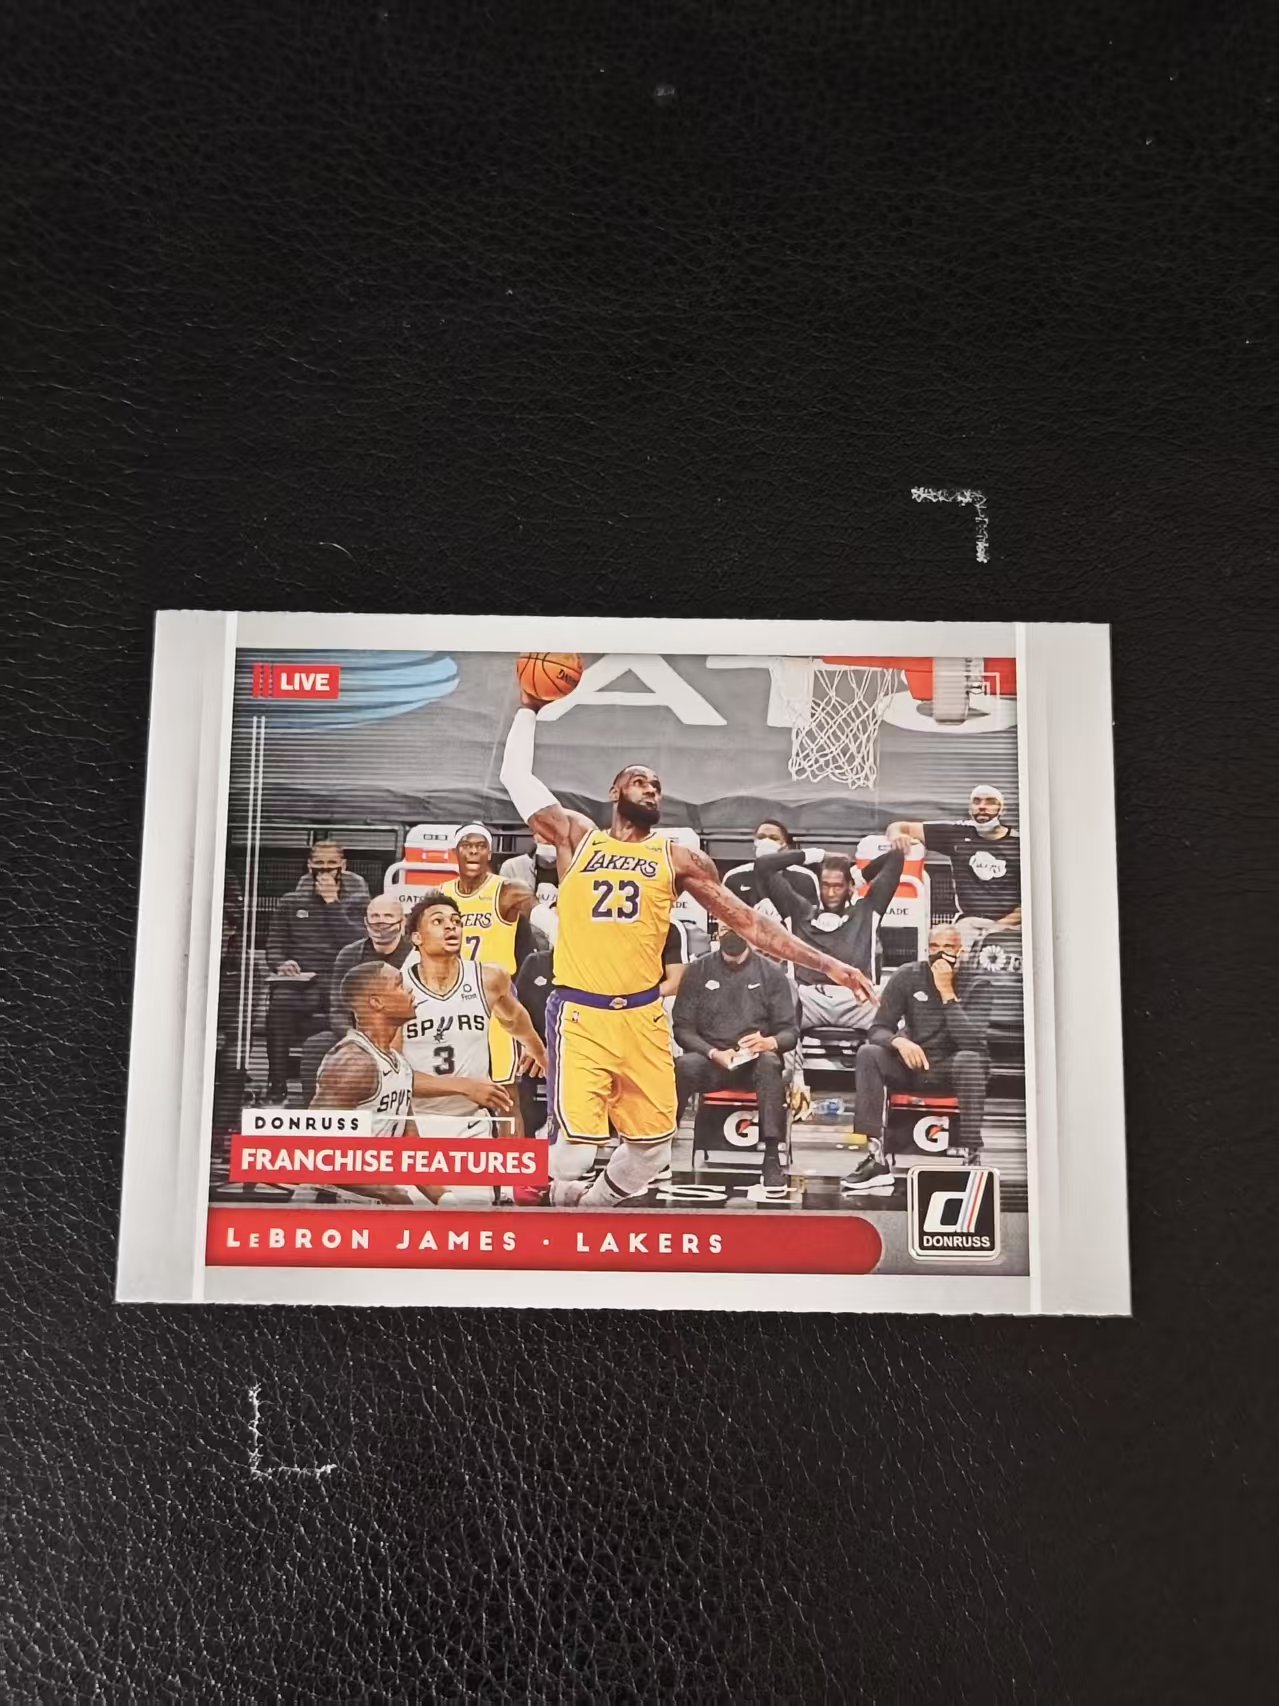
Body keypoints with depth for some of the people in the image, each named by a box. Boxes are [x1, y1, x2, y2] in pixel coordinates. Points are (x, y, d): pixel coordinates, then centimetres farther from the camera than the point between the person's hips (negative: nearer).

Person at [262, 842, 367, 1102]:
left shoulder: (357, 902, 12)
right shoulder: (290, 902, 19)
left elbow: (352, 942, -5)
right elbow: (274, 944, 16)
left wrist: (333, 902, -8)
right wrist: (281, 963, -6)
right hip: (298, 984, 2)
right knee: (280, 1005, -33)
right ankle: (277, 1090, -21)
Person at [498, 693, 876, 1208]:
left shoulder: (679, 857, 8)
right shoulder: (575, 836, 6)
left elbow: (748, 922, 8)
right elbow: (515, 775, 7)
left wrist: (825, 963, 2)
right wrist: (529, 708, 15)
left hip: (644, 1015, 3)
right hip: (580, 1013, -3)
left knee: (653, 1147, 10)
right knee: (578, 1144, -14)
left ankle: (591, 1205, 39)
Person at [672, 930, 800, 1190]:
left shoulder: (771, 973, 4)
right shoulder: (698, 970, 6)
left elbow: (790, 1032, 2)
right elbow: (682, 1027, 2)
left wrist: (770, 1042, -22)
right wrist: (713, 1053, -16)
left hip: (755, 1063, 0)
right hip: (709, 1059, 0)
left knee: (770, 1063, -35)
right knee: (684, 1066, -33)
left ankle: (772, 1156, -34)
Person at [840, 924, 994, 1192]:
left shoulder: (976, 984, -9)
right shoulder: (907, 977, -4)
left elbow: (970, 1040, -22)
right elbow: (878, 1030, -6)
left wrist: (947, 992, -27)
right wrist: (898, 1041, -30)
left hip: (954, 1070, -2)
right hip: (913, 1065, 2)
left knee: (970, 1059, -36)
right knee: (868, 1054, -25)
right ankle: (876, 1157, -28)